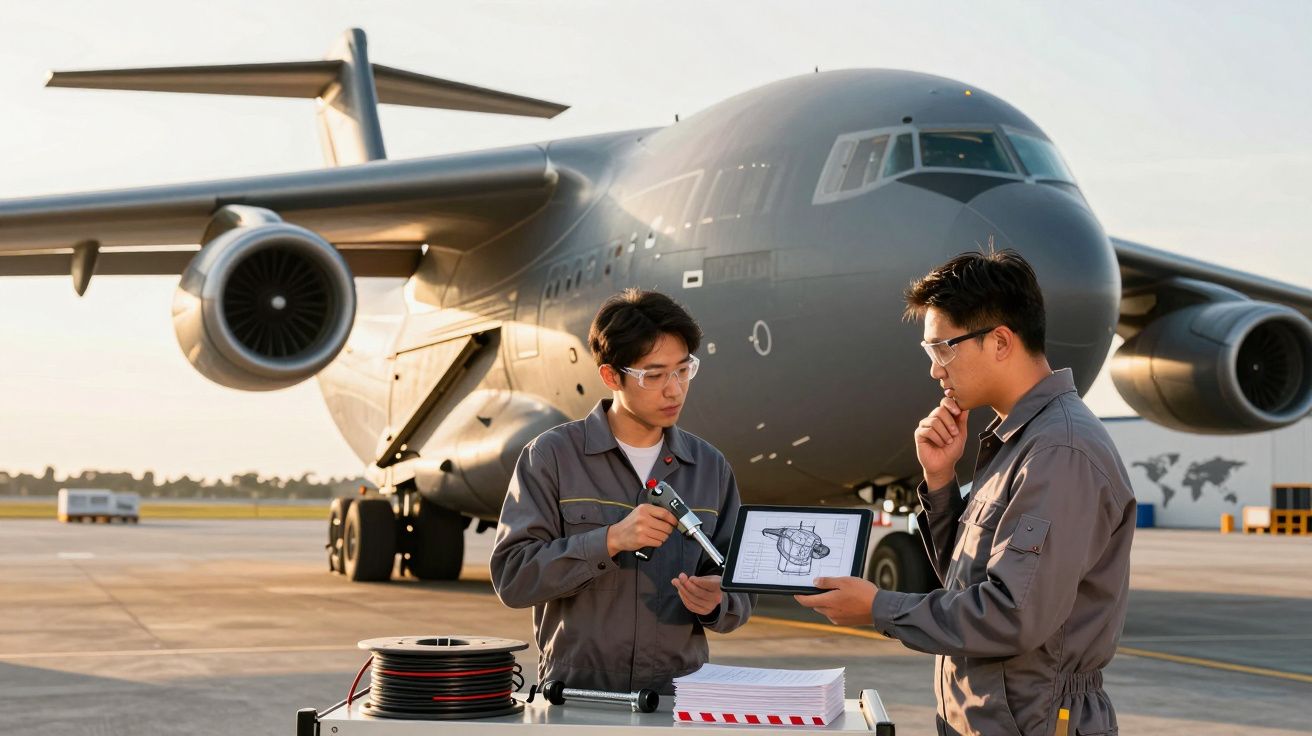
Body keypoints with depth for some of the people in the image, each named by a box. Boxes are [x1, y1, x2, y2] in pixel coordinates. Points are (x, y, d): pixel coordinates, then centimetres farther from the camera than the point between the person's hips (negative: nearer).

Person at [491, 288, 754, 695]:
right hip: (575, 692, -5)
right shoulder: (552, 456, 1)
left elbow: (740, 594, 14)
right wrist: (610, 541, -17)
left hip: (678, 694, 5)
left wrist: (716, 603, -9)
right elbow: (511, 576, -7)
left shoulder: (711, 467, 11)